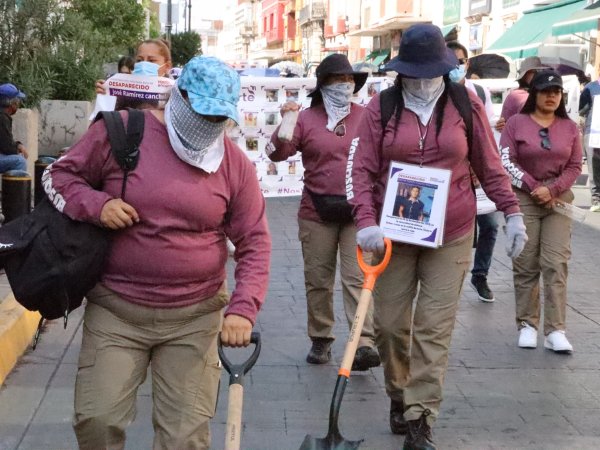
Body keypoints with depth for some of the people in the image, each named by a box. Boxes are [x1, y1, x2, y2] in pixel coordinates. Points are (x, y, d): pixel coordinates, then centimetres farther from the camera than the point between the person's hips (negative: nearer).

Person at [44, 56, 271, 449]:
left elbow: (255, 243, 2)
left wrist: (243, 309, -11)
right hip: (115, 311, 0)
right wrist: (96, 205, -15)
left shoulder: (235, 163, 0)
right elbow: (60, 175, 5)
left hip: (195, 318, 1)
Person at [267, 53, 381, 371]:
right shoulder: (306, 119, 0)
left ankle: (364, 343, -9)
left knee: (357, 278, -5)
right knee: (318, 280, 9)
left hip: (358, 212, -1)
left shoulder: (367, 117, 3)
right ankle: (320, 340, 21)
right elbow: (277, 153, -7)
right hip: (317, 213, 1)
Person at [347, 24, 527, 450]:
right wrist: (366, 222, -16)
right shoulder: (381, 108, -2)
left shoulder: (466, 105, 0)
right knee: (390, 323, 8)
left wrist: (512, 211, 3)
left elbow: (489, 165, 7)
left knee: (434, 330, -3)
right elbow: (362, 170, -4)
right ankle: (399, 396, 32)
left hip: (451, 237, -1)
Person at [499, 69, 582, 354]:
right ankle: (527, 325, 8)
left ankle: (555, 331, -7)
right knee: (526, 265, 1)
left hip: (558, 200, 2)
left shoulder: (569, 127, 9)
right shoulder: (516, 123, 2)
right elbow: (506, 161, -4)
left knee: (556, 264, -6)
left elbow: (575, 166, 6)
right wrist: (532, 186, -10)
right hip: (523, 198, -1)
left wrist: (552, 190, -9)